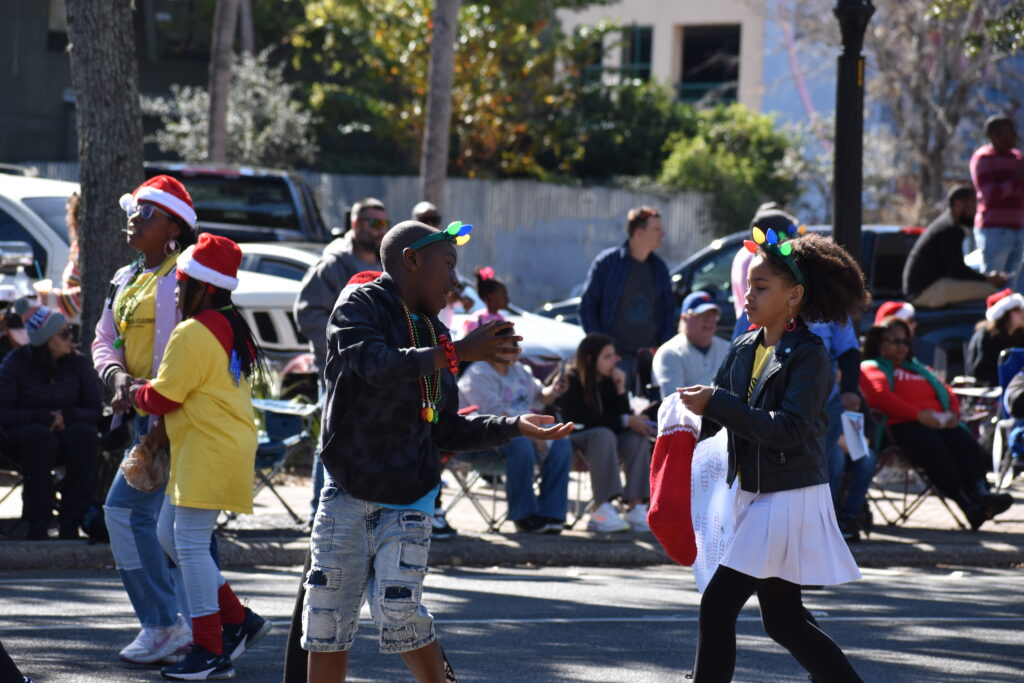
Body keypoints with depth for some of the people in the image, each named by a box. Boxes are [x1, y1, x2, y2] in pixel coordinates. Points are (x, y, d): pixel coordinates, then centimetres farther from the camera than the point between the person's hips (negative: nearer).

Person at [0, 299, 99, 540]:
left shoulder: (78, 362, -1)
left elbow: (95, 411, 0)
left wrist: (67, 416, -19)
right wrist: (42, 418, -22)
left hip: (66, 435, 2)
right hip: (23, 441, -2)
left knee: (85, 433, -31)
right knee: (40, 436, -37)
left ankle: (71, 521, -28)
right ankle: (37, 524, -34)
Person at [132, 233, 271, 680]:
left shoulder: (192, 334, -16)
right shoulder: (232, 330, 16)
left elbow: (163, 396, -14)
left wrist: (136, 394, 7)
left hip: (209, 453, -10)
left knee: (190, 543, -8)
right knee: (170, 534, 14)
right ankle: (237, 618, 15)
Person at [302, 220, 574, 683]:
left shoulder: (434, 336, 12)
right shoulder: (360, 308, -4)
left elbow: (446, 432, 16)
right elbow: (375, 366, -26)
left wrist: (514, 427, 7)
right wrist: (458, 353, -26)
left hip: (407, 501, 3)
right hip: (347, 495, -3)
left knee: (399, 611, -12)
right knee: (329, 616, 0)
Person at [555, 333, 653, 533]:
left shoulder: (607, 381, 7)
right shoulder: (571, 381, -12)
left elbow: (623, 415, 1)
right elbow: (580, 419, -21)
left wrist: (620, 389, -13)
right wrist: (625, 421, -21)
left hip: (602, 441, 7)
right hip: (570, 442, -7)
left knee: (637, 437, -19)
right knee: (603, 435, -36)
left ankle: (635, 506, -30)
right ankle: (602, 507, -45)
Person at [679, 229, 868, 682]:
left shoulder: (809, 355, -13)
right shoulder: (745, 349, 9)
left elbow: (789, 429, -23)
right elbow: (716, 417, 10)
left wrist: (716, 403, -26)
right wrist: (689, 413, -13)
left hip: (790, 500, -8)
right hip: (756, 496, 8)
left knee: (719, 605, -12)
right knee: (784, 621, 14)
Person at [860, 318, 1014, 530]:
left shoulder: (919, 369, 38)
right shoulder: (871, 368, 16)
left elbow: (947, 393, 29)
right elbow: (880, 396, -4)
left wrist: (953, 412, 4)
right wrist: (918, 414, -14)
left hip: (938, 423, 6)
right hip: (902, 425, -6)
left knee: (966, 443, -27)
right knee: (934, 448, -37)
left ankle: (980, 494, -50)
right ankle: (967, 503, -48)